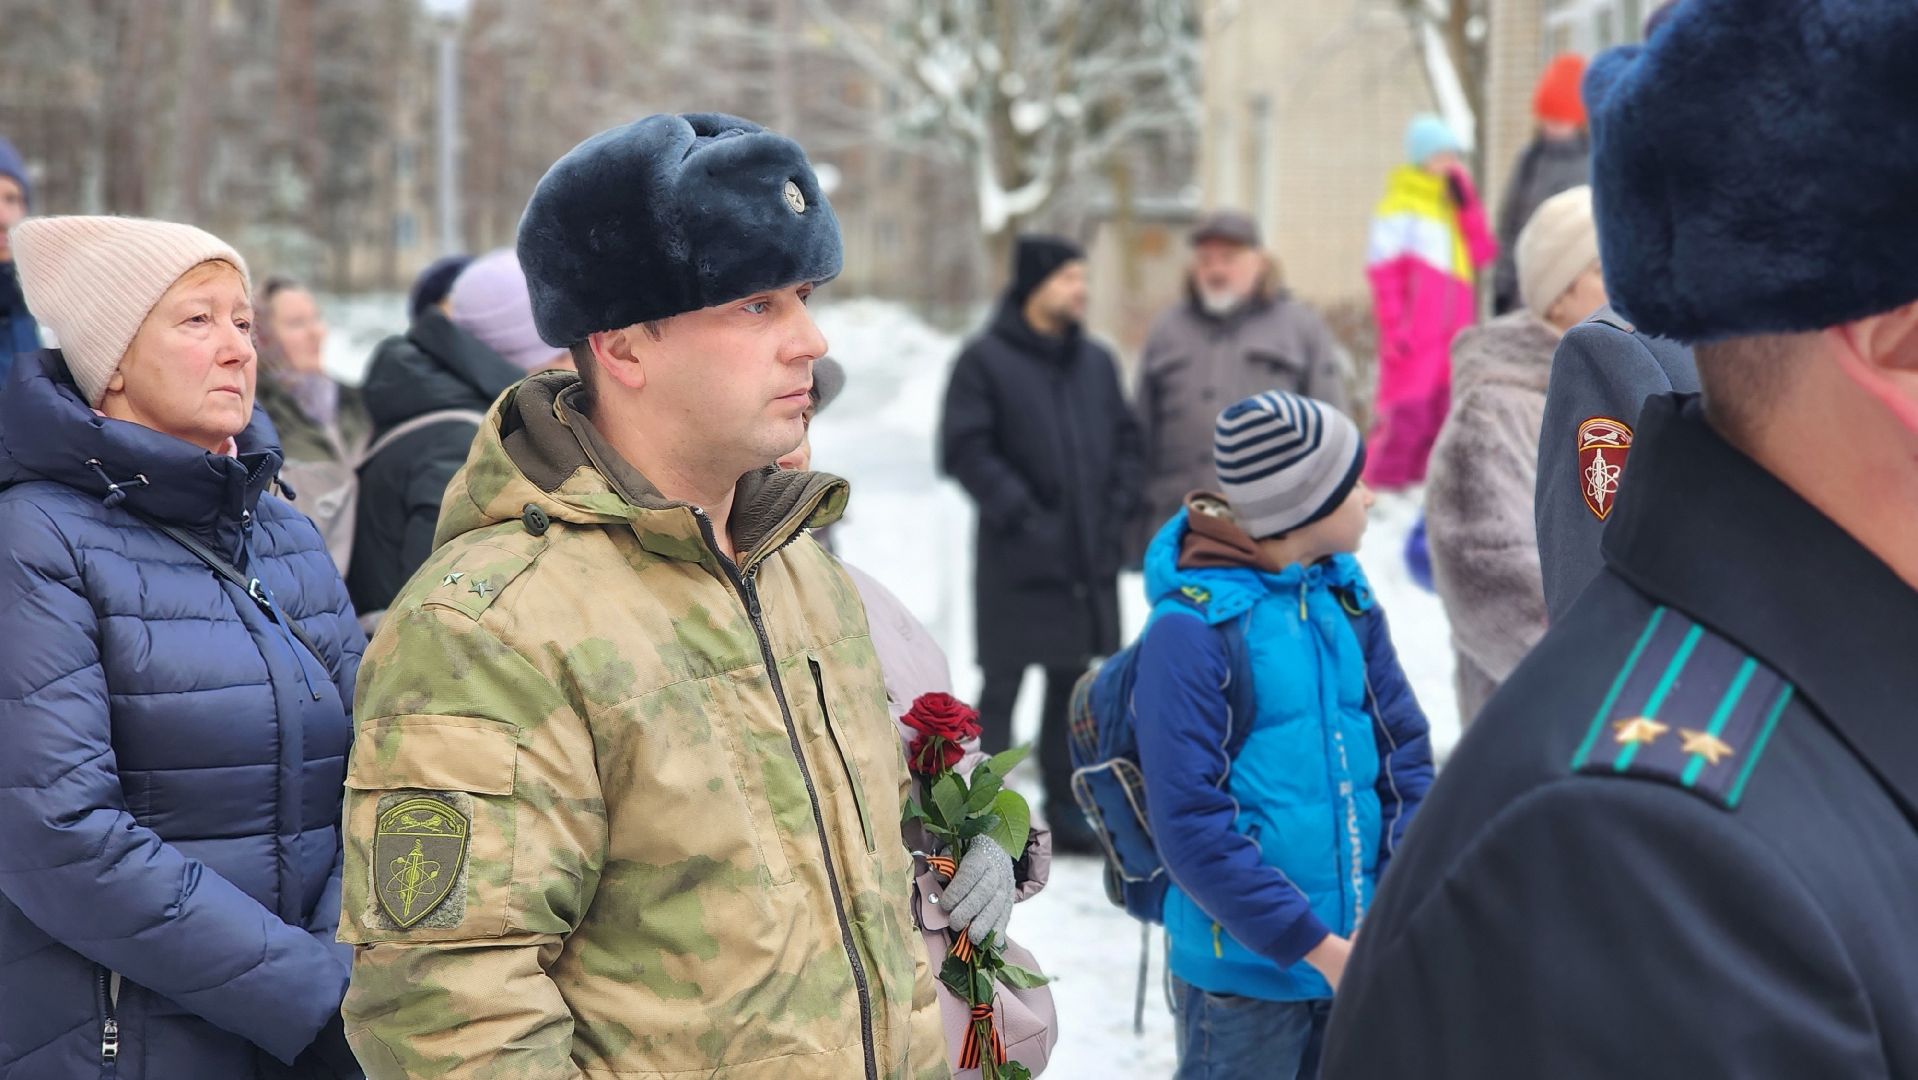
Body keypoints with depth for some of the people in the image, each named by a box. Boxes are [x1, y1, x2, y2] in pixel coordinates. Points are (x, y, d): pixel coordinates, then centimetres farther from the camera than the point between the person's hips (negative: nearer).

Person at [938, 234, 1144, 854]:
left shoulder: (1095, 361, 12)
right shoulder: (985, 360, -6)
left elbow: (1125, 438, 17)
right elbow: (964, 449, -11)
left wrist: (1117, 509, 2)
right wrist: (1020, 515, -16)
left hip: (1090, 559, 6)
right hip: (1016, 562, -6)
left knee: (1074, 684, 12)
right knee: (1002, 685, -1)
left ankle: (1066, 812, 21)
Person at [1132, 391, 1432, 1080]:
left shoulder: (1347, 598, 4)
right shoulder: (1192, 627, -15)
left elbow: (1406, 758, 6)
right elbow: (1192, 824, -16)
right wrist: (1314, 944, -16)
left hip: (1354, 955, 6)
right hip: (1245, 971, -6)